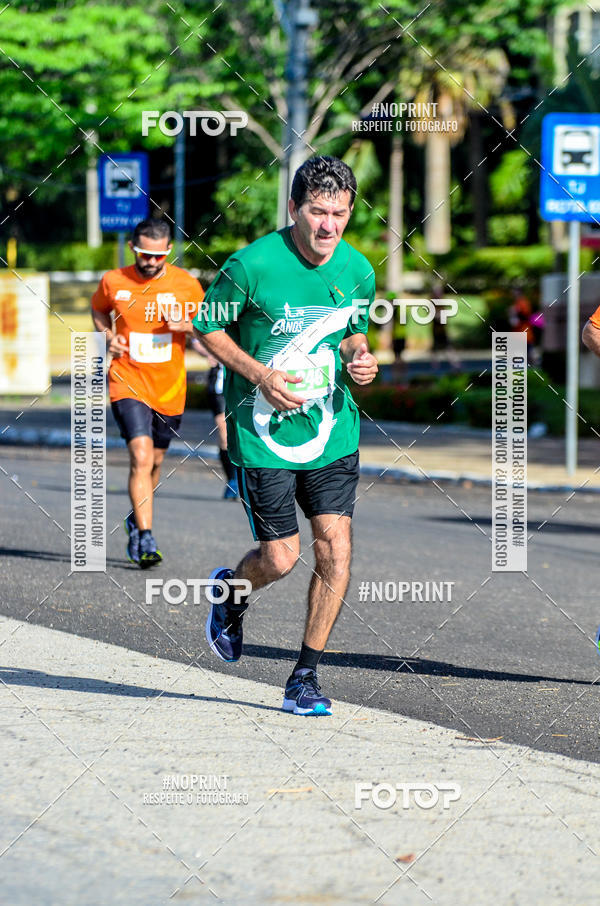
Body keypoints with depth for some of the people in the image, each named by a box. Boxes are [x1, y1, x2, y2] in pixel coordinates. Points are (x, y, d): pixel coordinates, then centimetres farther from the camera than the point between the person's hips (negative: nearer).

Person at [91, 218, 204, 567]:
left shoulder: (186, 284, -4)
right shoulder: (113, 282, -4)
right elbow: (99, 311, 17)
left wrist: (187, 325, -15)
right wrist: (108, 336, -3)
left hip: (170, 390, 2)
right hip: (128, 384, -2)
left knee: (155, 461, 16)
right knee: (141, 457, -18)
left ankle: (137, 519, 42)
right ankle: (146, 539, -19)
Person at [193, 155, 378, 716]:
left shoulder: (357, 270, 0)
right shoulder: (251, 265, -15)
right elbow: (208, 327, -3)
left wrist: (360, 357, -5)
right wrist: (258, 374, -16)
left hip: (332, 428, 4)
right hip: (263, 432, -4)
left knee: (334, 549, -7)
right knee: (280, 558, -3)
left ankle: (305, 676, 6)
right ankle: (230, 591, 34)